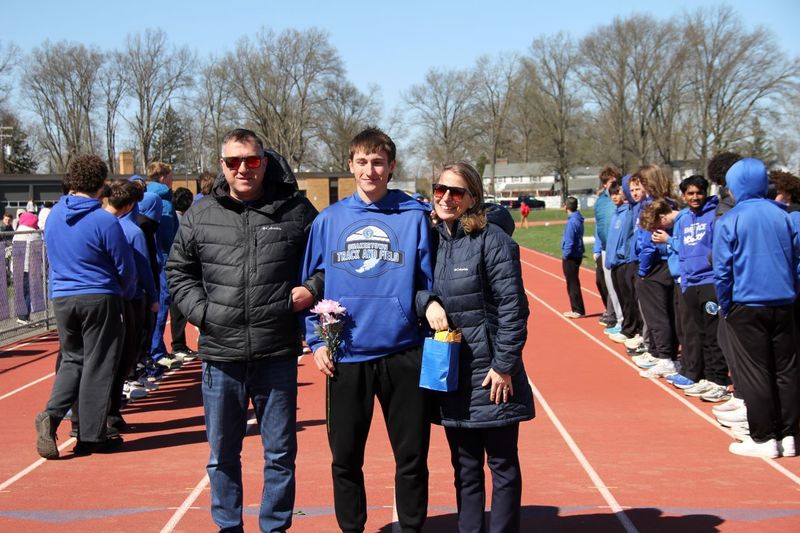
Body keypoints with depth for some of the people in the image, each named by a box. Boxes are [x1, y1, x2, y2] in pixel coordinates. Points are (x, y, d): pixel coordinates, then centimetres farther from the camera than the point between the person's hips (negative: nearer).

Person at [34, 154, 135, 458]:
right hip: (100, 299, -5)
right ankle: (90, 436, 10)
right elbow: (126, 268, -7)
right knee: (98, 365, 5)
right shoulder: (105, 221, -14)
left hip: (61, 298, 5)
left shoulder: (54, 215, 4)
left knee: (72, 359, 18)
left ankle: (51, 415, -5)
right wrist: (123, 289, 13)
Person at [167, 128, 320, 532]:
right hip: (220, 355, 1)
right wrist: (201, 311, -1)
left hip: (277, 356, -1)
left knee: (280, 453, 9)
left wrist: (312, 288, -6)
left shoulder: (295, 210, 1)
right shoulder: (200, 215, 5)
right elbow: (178, 272, 14)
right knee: (222, 454, 12)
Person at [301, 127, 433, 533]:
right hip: (345, 358, 2)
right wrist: (316, 340, 2)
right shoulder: (329, 220, 5)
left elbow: (428, 285, 5)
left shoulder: (414, 217, 0)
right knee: (345, 458, 11)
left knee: (411, 458, 8)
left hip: (403, 355, -1)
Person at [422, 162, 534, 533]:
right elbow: (416, 287, 13)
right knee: (465, 468, 14)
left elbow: (512, 308, -12)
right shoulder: (431, 240, 7)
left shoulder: (492, 240, -10)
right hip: (450, 374, 5)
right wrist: (427, 302, -10)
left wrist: (504, 365, -15)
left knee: (503, 465, 7)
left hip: (491, 375, -5)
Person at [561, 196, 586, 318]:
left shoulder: (572, 222, -20)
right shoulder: (578, 219, 8)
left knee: (573, 284, -1)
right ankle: (576, 309, 22)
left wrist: (565, 255, -11)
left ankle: (578, 310, 4)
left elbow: (569, 242, -21)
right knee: (573, 283, 16)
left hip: (571, 257, -9)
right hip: (576, 255, 9)